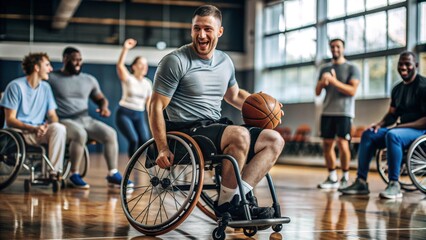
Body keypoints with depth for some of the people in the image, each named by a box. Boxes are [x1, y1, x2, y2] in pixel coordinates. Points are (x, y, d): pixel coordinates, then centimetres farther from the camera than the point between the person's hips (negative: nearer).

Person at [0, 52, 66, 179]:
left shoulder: (45, 87, 12)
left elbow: (52, 115, 12)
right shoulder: (16, 86, -5)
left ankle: (55, 172, -29)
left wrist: (49, 125, -14)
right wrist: (33, 128, -24)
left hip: (39, 130, 5)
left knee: (59, 128, -28)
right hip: (19, 132, -4)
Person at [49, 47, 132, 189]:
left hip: (85, 120, 6)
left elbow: (101, 99, 26)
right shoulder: (52, 78, 0)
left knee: (110, 133, -18)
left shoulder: (89, 80, 15)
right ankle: (74, 176, -24)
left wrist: (104, 107, 3)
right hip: (64, 121, -5)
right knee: (80, 134, -37)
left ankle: (113, 175, -12)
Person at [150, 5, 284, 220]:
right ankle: (226, 203, -20)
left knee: (274, 140, -5)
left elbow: (234, 95, 31)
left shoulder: (225, 61, 14)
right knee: (240, 135, -33)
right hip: (187, 132, -8)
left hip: (216, 127, 8)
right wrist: (163, 149, -17)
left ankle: (241, 195, -18)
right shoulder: (176, 61, -8)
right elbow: (156, 107, -9)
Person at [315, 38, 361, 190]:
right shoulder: (325, 69, 17)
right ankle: (332, 178, 8)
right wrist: (322, 82, -8)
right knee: (327, 144, 1)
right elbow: (317, 92, 14)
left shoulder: (351, 68, 2)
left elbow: (352, 91, -10)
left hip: (344, 112, -5)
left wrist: (333, 81, -17)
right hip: (327, 112, 5)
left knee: (342, 144, -12)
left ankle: (345, 178, -3)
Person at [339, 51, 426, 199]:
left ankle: (394, 185, -36)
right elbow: (392, 113, 22)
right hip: (400, 128, 8)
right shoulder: (397, 89, 15)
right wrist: (380, 124, 1)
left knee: (392, 135, -36)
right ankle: (361, 182, -11)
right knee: (368, 135, -6)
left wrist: (401, 125, -23)